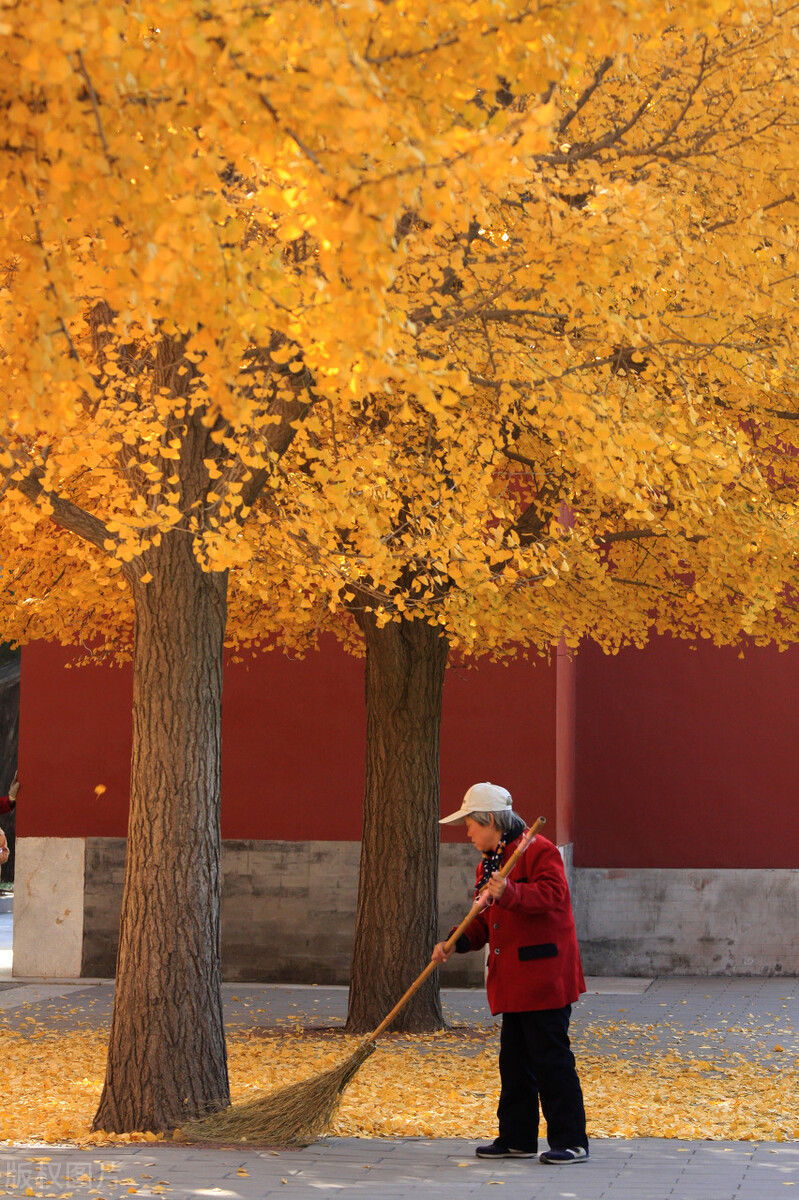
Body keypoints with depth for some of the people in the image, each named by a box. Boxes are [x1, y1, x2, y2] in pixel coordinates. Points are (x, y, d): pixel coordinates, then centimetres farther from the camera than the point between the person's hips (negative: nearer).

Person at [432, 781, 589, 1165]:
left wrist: (510, 894, -38)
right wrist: (456, 943, 5)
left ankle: (571, 1142, -1)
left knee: (551, 1058, -7)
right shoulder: (488, 863, 19)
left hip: (544, 976, -9)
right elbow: (484, 921, 22)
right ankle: (517, 1137, 19)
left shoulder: (538, 850, -9)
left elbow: (552, 894, -25)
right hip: (512, 981, 9)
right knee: (514, 1059, 12)